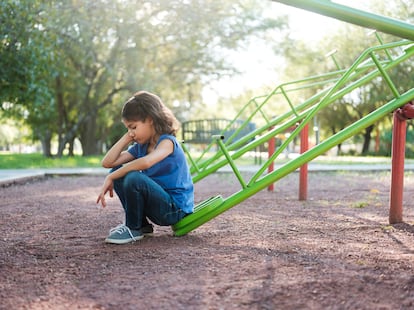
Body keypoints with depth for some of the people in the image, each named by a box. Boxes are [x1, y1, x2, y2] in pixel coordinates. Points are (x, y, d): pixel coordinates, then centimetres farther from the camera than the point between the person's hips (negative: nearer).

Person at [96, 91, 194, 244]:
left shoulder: (167, 141, -16)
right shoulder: (140, 147, 9)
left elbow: (146, 162, -38)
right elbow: (107, 162, 0)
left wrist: (110, 178, -31)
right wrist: (126, 138, -1)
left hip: (176, 208, -8)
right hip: (159, 201, 8)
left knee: (134, 178, -31)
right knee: (118, 172, 2)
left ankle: (134, 229, -7)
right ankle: (141, 224, 7)